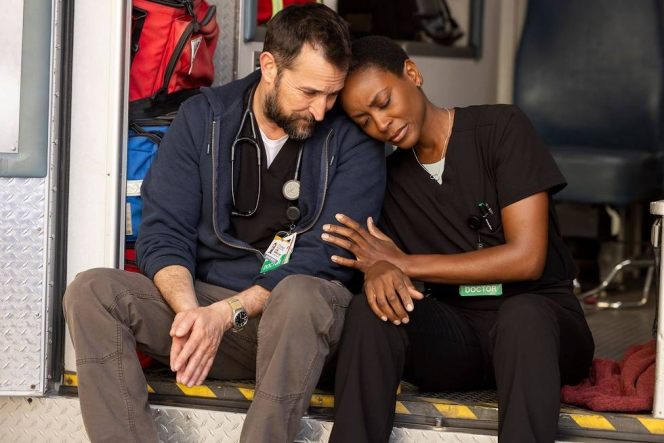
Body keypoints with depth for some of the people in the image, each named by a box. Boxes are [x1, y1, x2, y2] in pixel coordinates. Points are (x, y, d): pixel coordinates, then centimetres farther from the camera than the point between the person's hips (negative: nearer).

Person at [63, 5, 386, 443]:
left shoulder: (354, 140, -4)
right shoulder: (204, 116, 4)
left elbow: (325, 258, -11)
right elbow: (162, 234, 0)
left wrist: (228, 314, -23)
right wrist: (190, 310, -22)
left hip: (298, 323, -3)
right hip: (203, 297, 3)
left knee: (300, 297, -38)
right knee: (92, 291, -20)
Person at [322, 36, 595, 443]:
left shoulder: (501, 128, -3)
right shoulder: (391, 177, 12)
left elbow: (526, 258, -12)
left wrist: (402, 263, -8)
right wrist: (380, 272, -22)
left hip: (540, 317, -4)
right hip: (455, 335, 4)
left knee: (520, 314, -39)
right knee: (372, 307, -26)